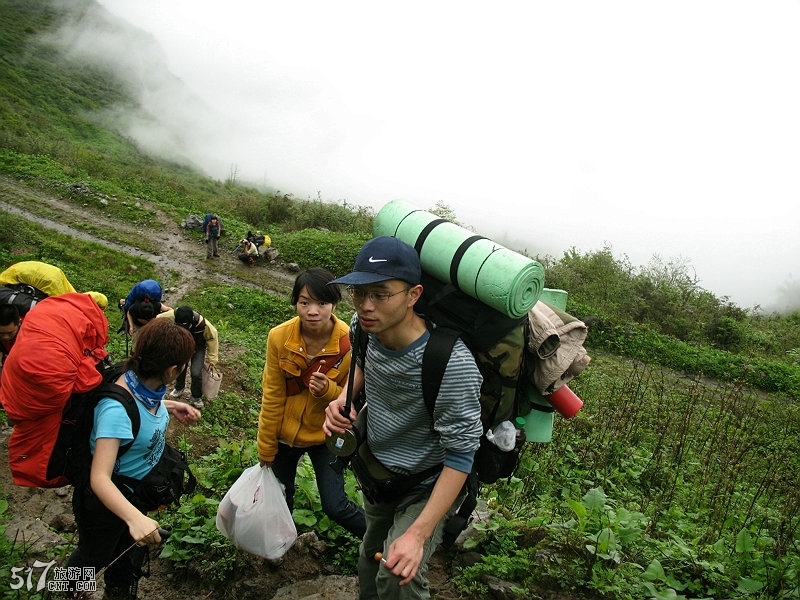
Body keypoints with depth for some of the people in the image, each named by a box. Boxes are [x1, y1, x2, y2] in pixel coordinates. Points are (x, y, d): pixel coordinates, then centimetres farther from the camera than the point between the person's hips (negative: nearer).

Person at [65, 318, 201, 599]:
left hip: (136, 490, 7)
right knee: (96, 554, 24)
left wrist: (169, 407, -9)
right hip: (107, 497, -7)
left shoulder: (146, 382, -19)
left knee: (126, 545, 31)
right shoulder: (117, 409, -42)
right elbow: (99, 478, -44)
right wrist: (134, 517, -57)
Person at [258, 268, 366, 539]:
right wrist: (266, 447, -1)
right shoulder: (279, 337, -19)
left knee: (334, 506, -2)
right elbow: (272, 395, -9)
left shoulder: (350, 344, -24)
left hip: (326, 435, -3)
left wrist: (327, 390, -33)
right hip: (285, 433, 3)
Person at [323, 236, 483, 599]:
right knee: (372, 551, 27)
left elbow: (460, 454, -30)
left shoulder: (452, 363, -38)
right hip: (377, 467, 6)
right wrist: (345, 398, -12)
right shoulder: (366, 326, -17)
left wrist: (418, 533, -32)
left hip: (427, 484, -6)